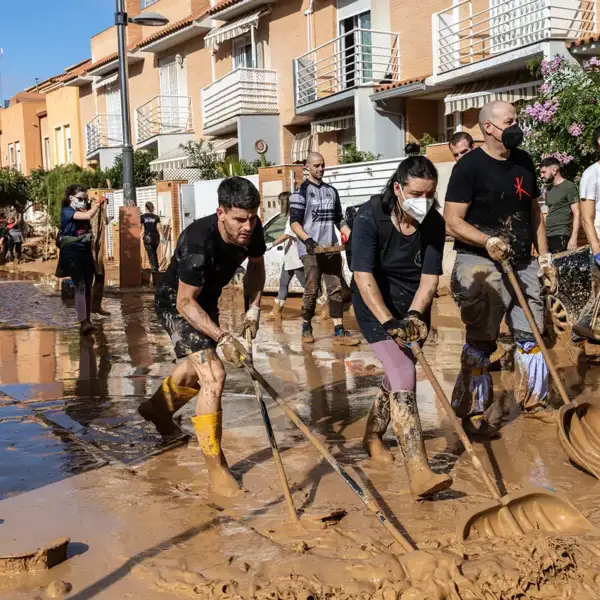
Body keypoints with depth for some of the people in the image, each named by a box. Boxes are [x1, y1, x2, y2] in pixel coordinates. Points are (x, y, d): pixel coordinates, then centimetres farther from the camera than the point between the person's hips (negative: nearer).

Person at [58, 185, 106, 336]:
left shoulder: (84, 212, 14)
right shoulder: (66, 211, -8)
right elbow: (88, 216, -23)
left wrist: (98, 206, 0)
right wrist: (98, 204, -10)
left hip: (86, 252, 7)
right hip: (72, 253, -7)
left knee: (88, 288, 8)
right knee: (80, 287, -18)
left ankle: (87, 321, 16)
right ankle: (83, 323, -28)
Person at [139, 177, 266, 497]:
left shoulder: (252, 230, -19)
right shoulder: (198, 243, -39)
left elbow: (256, 265, 2)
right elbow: (185, 303, -32)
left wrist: (253, 308, -9)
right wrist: (222, 337, -41)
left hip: (207, 299, 8)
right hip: (176, 303, -8)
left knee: (199, 364, 28)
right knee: (213, 375, -22)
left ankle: (158, 408, 58)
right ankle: (216, 468, -13)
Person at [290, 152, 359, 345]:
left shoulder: (332, 191, 16)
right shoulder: (301, 191, -1)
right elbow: (294, 222, -8)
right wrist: (307, 240, -23)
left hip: (331, 249, 5)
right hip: (311, 250, -5)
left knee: (336, 290, 0)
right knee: (311, 291, -4)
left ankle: (339, 331, -1)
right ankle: (306, 328, 13)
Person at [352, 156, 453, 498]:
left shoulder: (434, 224, -11)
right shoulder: (370, 217, -23)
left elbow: (430, 278, -11)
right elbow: (363, 276, -28)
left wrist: (413, 316, -27)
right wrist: (389, 322, -35)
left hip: (414, 307, 5)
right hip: (376, 304, -5)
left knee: (398, 376, 14)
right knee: (404, 378, -19)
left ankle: (373, 436, 43)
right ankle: (419, 472, -26)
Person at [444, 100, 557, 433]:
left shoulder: (524, 161, 10)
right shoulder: (469, 166, -11)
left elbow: (534, 211, 17)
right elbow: (453, 221, -15)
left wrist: (544, 257, 13)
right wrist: (488, 242, -29)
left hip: (522, 263, 7)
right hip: (480, 262, -6)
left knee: (531, 335, 11)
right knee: (481, 341, -3)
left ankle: (534, 402, 25)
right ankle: (474, 411, 9)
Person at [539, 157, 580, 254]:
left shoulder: (569, 187, -3)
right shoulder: (549, 190, 19)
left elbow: (576, 214, -7)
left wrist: (574, 237, -15)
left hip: (561, 236, -7)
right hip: (547, 235, 7)